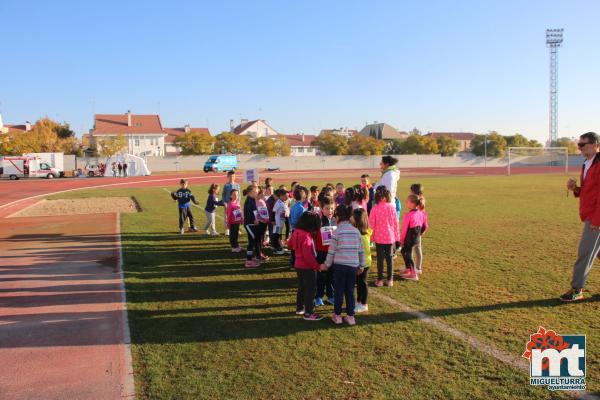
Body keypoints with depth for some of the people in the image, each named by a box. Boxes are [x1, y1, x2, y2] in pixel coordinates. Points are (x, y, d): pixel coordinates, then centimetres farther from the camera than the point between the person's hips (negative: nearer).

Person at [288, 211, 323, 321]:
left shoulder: (296, 231, 1)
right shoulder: (306, 236, -27)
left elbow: (290, 244, 15)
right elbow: (307, 255, -29)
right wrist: (317, 266, -21)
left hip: (299, 264, 9)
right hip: (307, 266, -9)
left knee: (302, 287, 22)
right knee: (311, 288, 1)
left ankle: (300, 308, 34)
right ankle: (308, 313, 7)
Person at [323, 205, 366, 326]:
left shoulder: (337, 231, -6)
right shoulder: (356, 231, 5)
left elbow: (331, 251, -5)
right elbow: (361, 251, 7)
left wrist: (327, 264, 7)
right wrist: (361, 266, 16)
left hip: (339, 265, -3)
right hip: (353, 266, 3)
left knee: (338, 291, 9)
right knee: (350, 291, 12)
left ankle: (337, 316, 17)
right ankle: (350, 316, 16)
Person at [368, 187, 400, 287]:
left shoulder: (375, 208, -12)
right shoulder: (392, 207, -5)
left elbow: (371, 223, -9)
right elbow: (395, 223, 1)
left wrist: (372, 235, 4)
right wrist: (396, 236, 11)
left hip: (379, 237, -2)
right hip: (390, 237, 2)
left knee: (380, 258, 7)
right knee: (389, 257, 11)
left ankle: (380, 280, 12)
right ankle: (390, 280, 16)